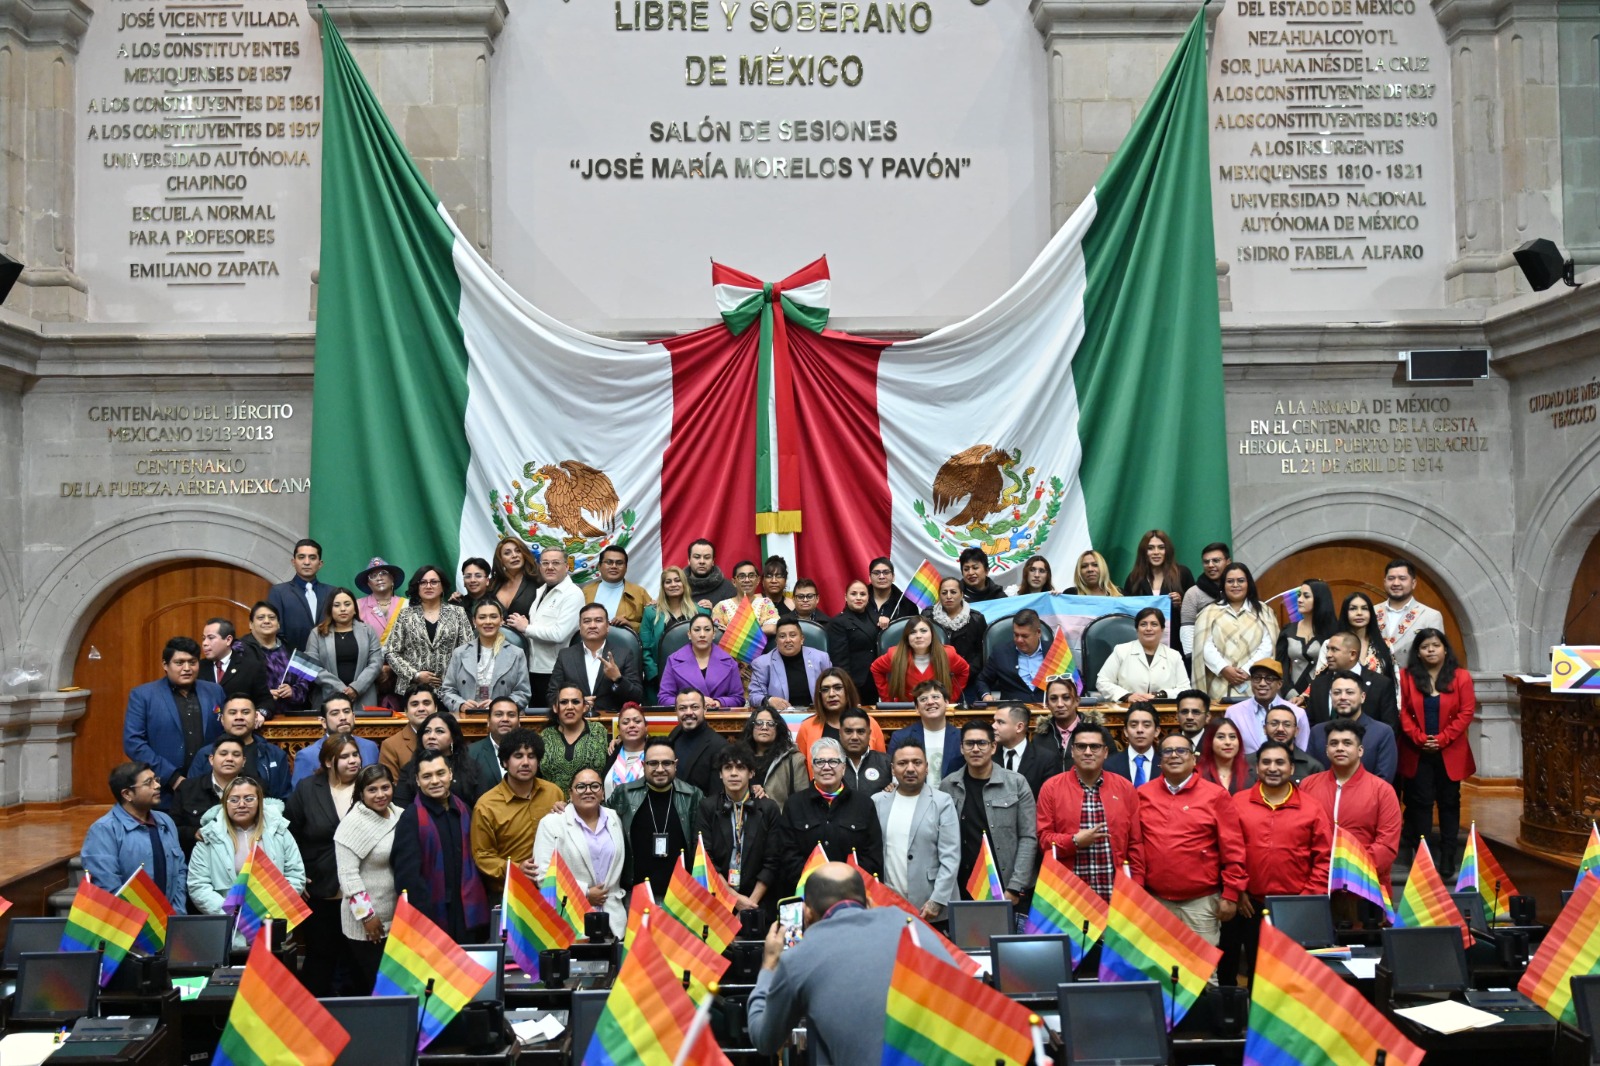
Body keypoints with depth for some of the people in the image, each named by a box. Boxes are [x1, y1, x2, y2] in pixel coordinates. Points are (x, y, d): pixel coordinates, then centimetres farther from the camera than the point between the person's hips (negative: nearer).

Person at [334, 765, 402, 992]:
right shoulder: (353, 823, -13)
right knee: (371, 983, 5)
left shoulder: (400, 816, 4)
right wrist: (367, 915, -17)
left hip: (398, 917, 5)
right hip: (367, 922, -5)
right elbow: (348, 874, -16)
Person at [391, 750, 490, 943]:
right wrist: (425, 916, -17)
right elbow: (407, 873, -13)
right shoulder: (411, 818, -10)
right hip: (431, 917, -5)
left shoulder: (464, 811, 9)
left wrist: (480, 906, 5)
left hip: (467, 914, 5)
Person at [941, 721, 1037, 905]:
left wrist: (1015, 887, -8)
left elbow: (1028, 838, -3)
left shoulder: (1016, 783, -1)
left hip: (1005, 889, -1)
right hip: (962, 890, 1)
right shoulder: (948, 786, 3)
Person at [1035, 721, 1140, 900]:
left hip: (1117, 892, 1)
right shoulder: (1051, 788, 1)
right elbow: (1043, 839, 1)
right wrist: (1074, 841, -16)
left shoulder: (1125, 787, 6)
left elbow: (1135, 843, 8)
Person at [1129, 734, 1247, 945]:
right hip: (1154, 900, 2)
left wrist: (1231, 895, -4)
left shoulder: (1216, 795, -2)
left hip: (1201, 902, -2)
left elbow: (1232, 850, -2)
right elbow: (1136, 845, 5)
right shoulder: (1143, 795, 4)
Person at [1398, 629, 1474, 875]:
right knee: (1420, 802, 1)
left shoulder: (1461, 677, -1)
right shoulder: (1407, 676, 0)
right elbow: (1403, 712, -2)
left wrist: (1441, 739, -13)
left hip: (1450, 752, 0)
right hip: (1417, 753, 0)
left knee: (1449, 802, 9)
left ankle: (1448, 856, 17)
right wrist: (1419, 738, -14)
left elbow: (1466, 713, -5)